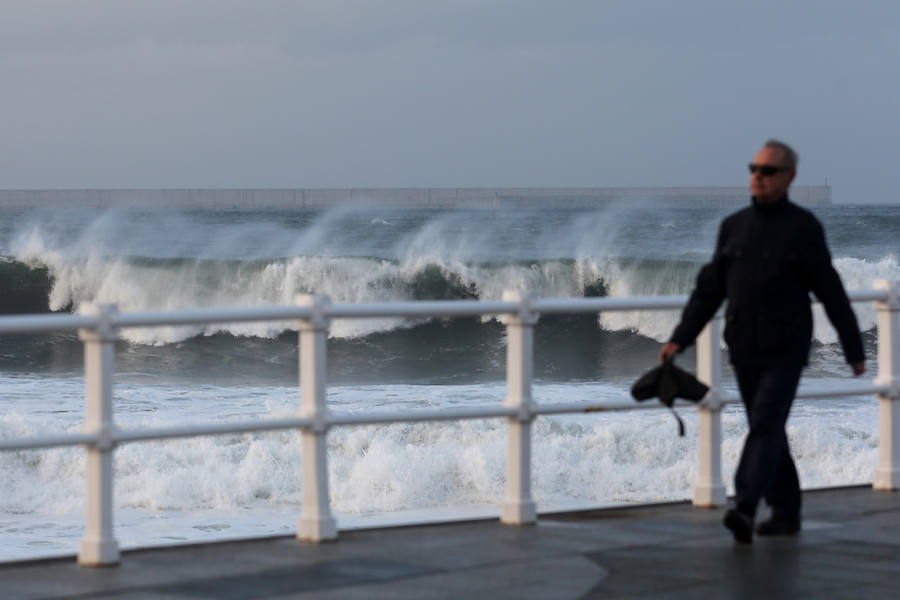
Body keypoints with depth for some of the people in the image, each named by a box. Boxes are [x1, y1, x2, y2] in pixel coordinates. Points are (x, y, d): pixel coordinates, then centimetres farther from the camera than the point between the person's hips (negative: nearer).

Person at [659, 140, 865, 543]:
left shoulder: (803, 228, -6)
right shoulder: (733, 227, 6)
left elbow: (832, 293, -4)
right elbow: (709, 290, 7)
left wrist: (854, 350, 0)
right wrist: (680, 339, -1)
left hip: (785, 351, -5)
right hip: (744, 352, 5)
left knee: (766, 426, -16)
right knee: (768, 432, 11)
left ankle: (744, 510, -27)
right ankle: (785, 513, 21)